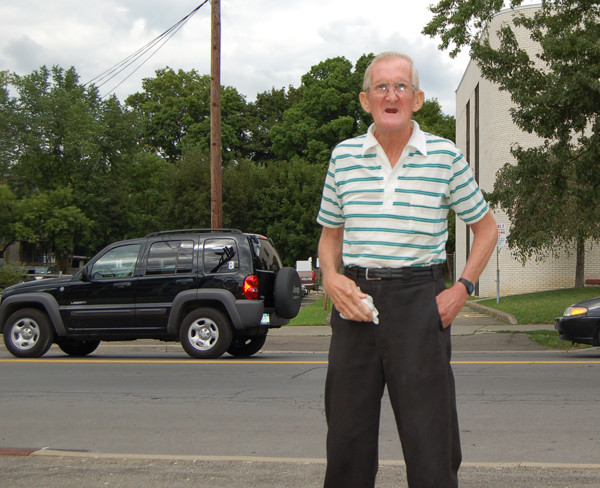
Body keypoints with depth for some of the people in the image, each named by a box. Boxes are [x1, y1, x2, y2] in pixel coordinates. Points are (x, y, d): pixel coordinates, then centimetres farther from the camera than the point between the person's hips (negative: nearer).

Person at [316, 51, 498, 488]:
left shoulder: (445, 156, 2)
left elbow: (486, 228, 12)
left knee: (430, 442, -1)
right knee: (347, 436, 7)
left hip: (419, 298, -2)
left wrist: (463, 288, 0)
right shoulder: (344, 156, 7)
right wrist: (331, 277, -1)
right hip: (356, 297, 2)